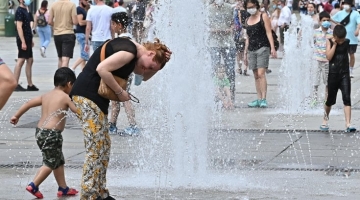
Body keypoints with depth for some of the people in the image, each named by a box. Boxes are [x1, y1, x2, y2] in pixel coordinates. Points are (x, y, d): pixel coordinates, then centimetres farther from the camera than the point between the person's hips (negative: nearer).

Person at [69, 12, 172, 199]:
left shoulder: (133, 56, 15)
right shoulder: (129, 52, -16)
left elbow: (144, 76, 28)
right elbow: (102, 69, -26)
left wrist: (161, 62, 10)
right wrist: (120, 92, -16)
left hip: (95, 96, 11)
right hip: (88, 95, -11)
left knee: (103, 146, 14)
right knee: (96, 147, -10)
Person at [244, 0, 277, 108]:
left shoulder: (263, 16, 2)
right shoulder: (248, 20, 17)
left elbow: (268, 32, -4)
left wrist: (272, 48, -12)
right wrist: (245, 52, 18)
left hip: (262, 47, -6)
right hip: (251, 49, 6)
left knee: (261, 74, -15)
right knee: (256, 76, 4)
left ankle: (263, 99, -18)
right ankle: (259, 99, 6)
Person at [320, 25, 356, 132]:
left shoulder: (347, 42, 0)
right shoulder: (329, 42, -5)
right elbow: (329, 57, -16)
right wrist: (335, 44, -16)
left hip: (344, 74, 1)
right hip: (333, 74, -1)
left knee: (347, 98, -12)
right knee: (330, 100, 11)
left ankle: (348, 124, -17)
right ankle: (325, 120, 35)